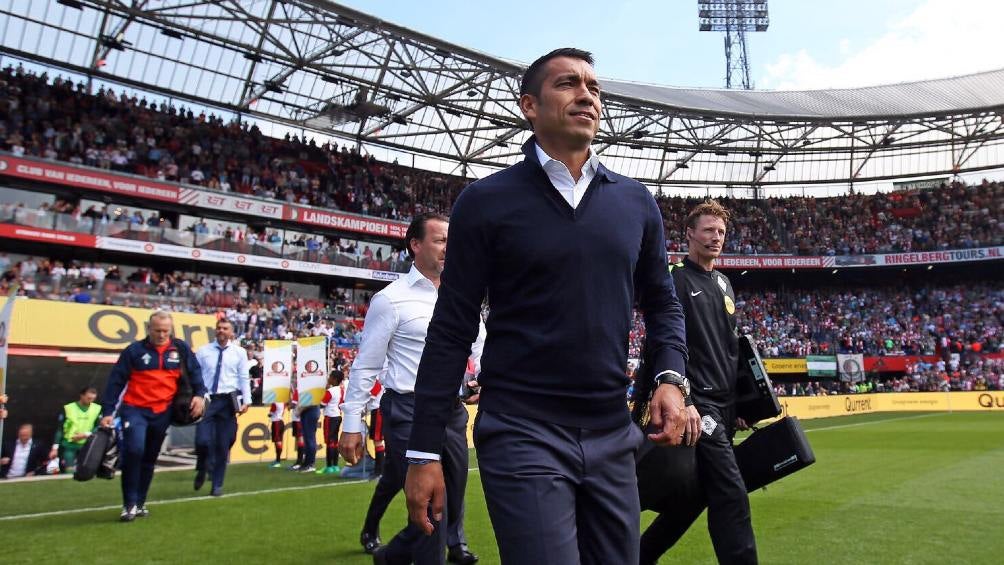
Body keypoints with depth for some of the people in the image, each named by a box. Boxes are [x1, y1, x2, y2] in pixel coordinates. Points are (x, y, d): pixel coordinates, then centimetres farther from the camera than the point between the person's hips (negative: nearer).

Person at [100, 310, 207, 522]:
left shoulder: (180, 349, 1)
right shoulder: (134, 350, -5)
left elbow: (195, 371, 7)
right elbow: (115, 382, -3)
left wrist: (199, 394, -9)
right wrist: (107, 412, -7)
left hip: (162, 412, 3)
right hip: (135, 409, -3)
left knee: (149, 459, 13)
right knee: (134, 451, -21)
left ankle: (139, 503, 28)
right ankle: (129, 504, -7)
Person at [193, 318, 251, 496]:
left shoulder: (239, 352, 4)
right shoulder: (203, 351, 6)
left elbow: (244, 378, 2)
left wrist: (246, 400, -7)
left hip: (227, 401, 0)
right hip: (207, 400, 0)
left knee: (223, 445, 4)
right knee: (202, 440, -11)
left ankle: (217, 485, 18)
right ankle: (202, 470, 22)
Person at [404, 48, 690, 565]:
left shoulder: (636, 202, 7)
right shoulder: (486, 201, -4)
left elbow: (662, 302, 17)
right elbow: (452, 331, -4)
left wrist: (671, 376, -3)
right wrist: (424, 451, -6)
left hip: (612, 434, 5)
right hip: (521, 433, -4)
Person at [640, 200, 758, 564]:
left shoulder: (725, 285, 19)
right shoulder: (675, 279, -6)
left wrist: (738, 404, 20)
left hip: (723, 406, 8)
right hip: (697, 404, -8)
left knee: (697, 493, 13)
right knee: (732, 497, -11)